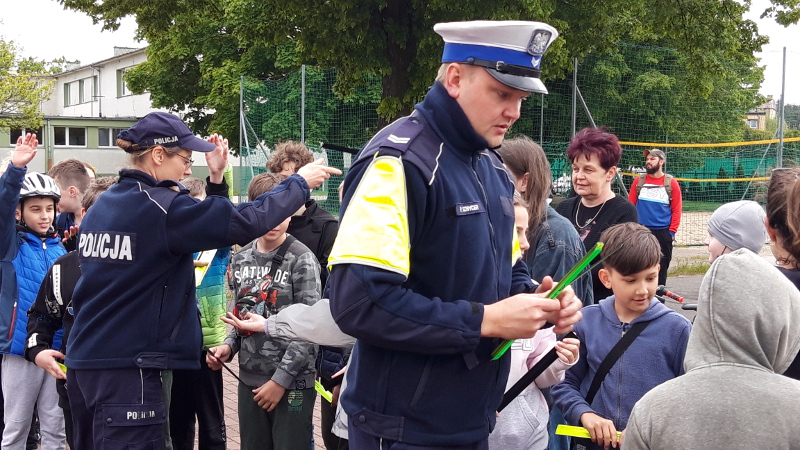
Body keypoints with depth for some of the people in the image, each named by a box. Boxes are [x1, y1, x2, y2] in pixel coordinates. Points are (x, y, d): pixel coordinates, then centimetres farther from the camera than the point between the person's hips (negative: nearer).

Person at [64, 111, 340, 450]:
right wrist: (300, 183, -3)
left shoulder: (101, 206, 11)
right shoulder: (160, 206, -14)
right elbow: (245, 221, -15)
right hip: (126, 367, -9)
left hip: (84, 360, 9)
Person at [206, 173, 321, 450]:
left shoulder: (301, 259, -9)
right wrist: (229, 346, -1)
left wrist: (281, 378, -14)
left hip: (293, 382, -5)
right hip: (249, 379, 5)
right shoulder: (240, 259, 7)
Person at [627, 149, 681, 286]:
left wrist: (672, 232, -5)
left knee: (662, 266, 6)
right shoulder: (639, 181, 4)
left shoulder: (671, 182, 0)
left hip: (663, 233, -1)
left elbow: (677, 209, 0)